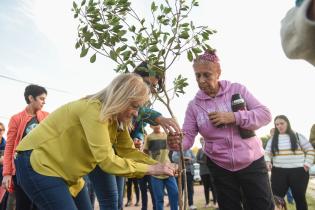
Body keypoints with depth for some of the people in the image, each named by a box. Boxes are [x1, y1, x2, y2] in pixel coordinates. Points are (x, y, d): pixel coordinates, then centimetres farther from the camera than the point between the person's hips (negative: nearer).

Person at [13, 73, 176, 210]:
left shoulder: (115, 118, 0)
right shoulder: (93, 109, -29)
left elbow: (128, 150, 0)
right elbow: (106, 160, -31)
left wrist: (160, 167, -11)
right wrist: (150, 169, -25)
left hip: (68, 173, 9)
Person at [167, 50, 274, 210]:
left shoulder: (237, 89, -7)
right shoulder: (194, 105, -4)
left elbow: (265, 114, -9)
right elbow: (187, 136, -9)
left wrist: (234, 117, -23)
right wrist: (176, 142, -32)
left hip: (251, 162, 0)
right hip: (220, 167, 1)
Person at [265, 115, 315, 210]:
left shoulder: (297, 136, 5)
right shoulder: (273, 139, 9)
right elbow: (267, 153, 7)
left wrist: (307, 164, -3)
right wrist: (268, 161, -13)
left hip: (298, 172, 0)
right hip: (278, 172, 1)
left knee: (300, 197, 11)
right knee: (277, 197, -1)